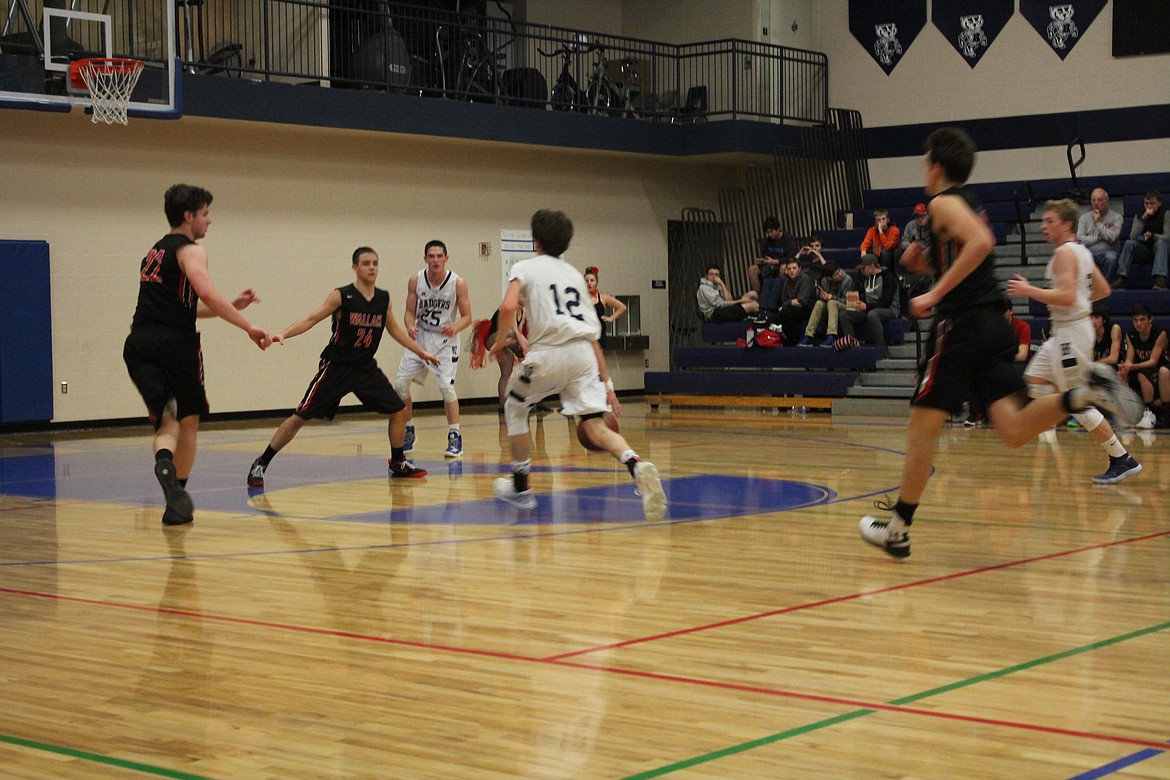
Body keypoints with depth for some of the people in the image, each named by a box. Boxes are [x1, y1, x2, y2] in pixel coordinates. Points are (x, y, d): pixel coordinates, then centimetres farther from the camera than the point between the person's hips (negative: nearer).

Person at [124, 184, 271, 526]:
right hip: (174, 344, -6)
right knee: (188, 421, 12)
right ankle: (177, 502, 13)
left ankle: (164, 459, -31)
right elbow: (207, 294, -20)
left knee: (167, 422, 4)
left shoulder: (156, 252, 26)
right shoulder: (189, 251, -1)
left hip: (139, 344, 6)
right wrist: (248, 327, -19)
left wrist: (233, 305, 29)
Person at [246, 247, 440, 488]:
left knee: (399, 410, 2)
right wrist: (283, 334, -28)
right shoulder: (342, 296, -12)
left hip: (366, 368, 5)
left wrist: (421, 352, 21)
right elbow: (311, 319, -14)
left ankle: (398, 463, 22)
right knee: (300, 417, -8)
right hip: (336, 368, -5)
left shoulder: (383, 298, 4)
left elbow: (394, 330, 18)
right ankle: (260, 464, 2)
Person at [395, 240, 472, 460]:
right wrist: (410, 327, -22)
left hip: (445, 339, -3)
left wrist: (455, 328, -31)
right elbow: (409, 312, 0)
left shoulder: (458, 283, -15)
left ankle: (455, 437, -7)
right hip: (420, 336, 4)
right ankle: (408, 433, 18)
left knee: (446, 385, -18)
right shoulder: (415, 281, -8)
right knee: (401, 383, -1)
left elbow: (467, 316, -10)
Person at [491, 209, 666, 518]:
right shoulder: (575, 275, 26)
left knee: (515, 408, 22)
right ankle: (636, 465, -33)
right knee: (595, 426, -3)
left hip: (549, 353, -4)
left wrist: (501, 341, 6)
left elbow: (508, 307, -11)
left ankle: (520, 487, 25)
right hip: (585, 353, 4)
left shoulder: (525, 268, 10)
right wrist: (606, 382, 24)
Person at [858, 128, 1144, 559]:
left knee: (922, 428, -1)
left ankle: (898, 530, 5)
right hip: (992, 323, 8)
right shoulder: (969, 203, 22)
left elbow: (981, 241, -24)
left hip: (961, 325, -8)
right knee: (1014, 430, -2)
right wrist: (924, 263, 22)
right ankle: (1087, 391, -19)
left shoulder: (943, 202, -5)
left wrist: (936, 292, -23)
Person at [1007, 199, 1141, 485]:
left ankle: (1123, 460, 0)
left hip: (1071, 331, -10)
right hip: (1065, 330, 10)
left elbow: (1066, 297, -28)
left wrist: (1029, 290, -20)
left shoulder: (1064, 252, -16)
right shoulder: (1082, 251, 14)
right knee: (1033, 382, 14)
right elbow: (1104, 290, 19)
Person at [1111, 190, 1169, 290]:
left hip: (1161, 249, -3)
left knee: (1160, 243, -35)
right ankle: (1120, 279, -36)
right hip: (1144, 251, 3)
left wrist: (1152, 236, -34)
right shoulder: (1139, 215, 6)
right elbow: (1133, 237, -10)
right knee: (1129, 243, -23)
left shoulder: (1165, 214, -3)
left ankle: (1160, 281, -53)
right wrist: (1143, 218, -20)